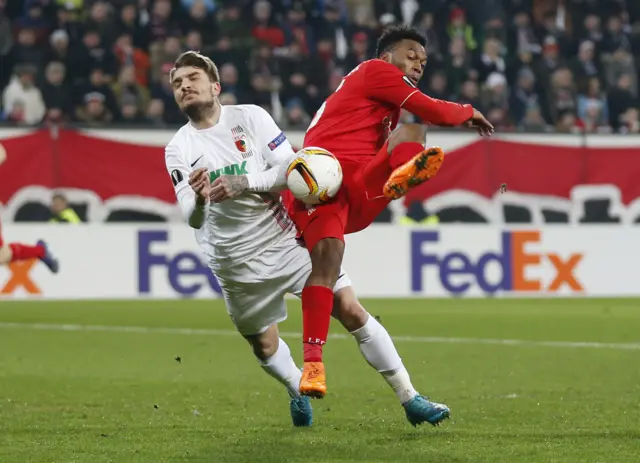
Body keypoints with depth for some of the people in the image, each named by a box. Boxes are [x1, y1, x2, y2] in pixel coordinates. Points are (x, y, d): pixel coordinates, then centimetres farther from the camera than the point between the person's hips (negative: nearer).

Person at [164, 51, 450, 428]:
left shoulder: (250, 117, -5)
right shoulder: (179, 149, -4)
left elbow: (290, 169, -11)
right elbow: (192, 219, -13)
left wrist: (244, 182, -28)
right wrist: (198, 199, -37)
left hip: (288, 238, -1)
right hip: (238, 264, 1)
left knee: (352, 311, -7)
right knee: (263, 345, 10)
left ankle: (410, 399, 0)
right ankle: (298, 389, 44)